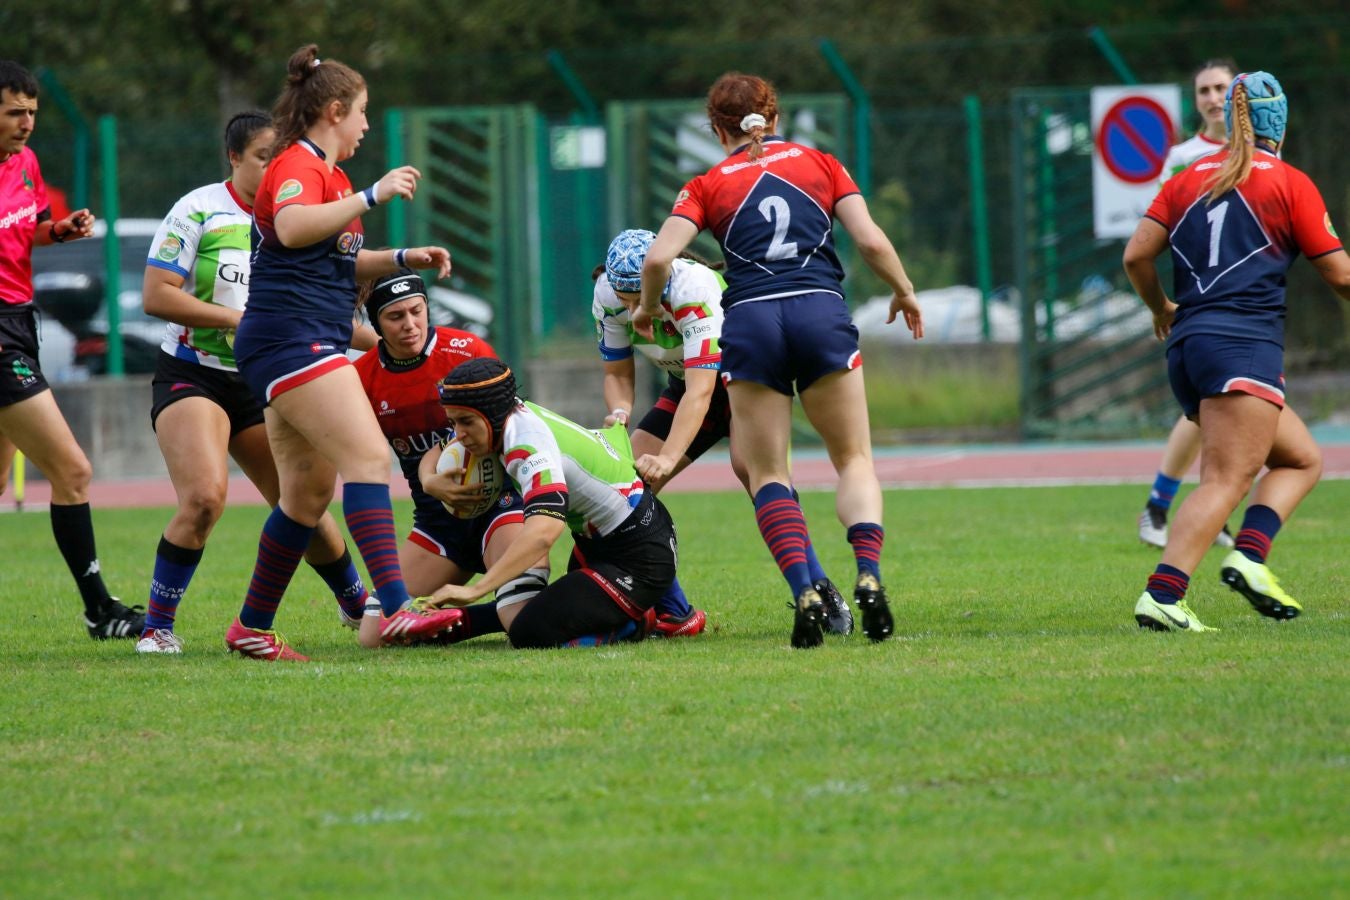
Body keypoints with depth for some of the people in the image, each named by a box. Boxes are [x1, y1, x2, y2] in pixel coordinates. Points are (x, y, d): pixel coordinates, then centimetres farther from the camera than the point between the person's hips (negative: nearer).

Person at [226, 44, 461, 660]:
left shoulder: (325, 171, 23)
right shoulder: (297, 164, -9)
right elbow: (292, 228, -31)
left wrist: (403, 259, 24)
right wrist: (373, 196, -30)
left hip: (306, 348, 11)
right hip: (292, 337, -11)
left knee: (309, 491, 11)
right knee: (368, 456, -21)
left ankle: (252, 628, 17)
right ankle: (395, 610, -31)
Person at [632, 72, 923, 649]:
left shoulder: (707, 186, 11)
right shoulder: (819, 163, 14)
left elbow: (659, 258, -2)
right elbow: (872, 242, 5)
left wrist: (648, 308, 17)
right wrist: (905, 294, 21)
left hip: (749, 321, 0)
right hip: (821, 314, 1)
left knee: (767, 473, 8)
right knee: (854, 459, 11)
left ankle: (805, 594, -13)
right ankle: (868, 576, -14)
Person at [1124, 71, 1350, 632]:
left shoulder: (1189, 180, 15)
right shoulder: (1290, 183, 2)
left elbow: (1137, 255, 9)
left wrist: (1162, 308, 26)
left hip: (1187, 347, 7)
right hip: (1245, 344, -7)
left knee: (1301, 458, 16)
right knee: (1226, 481, -13)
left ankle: (1249, 555, -2)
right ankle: (1161, 596, -26)